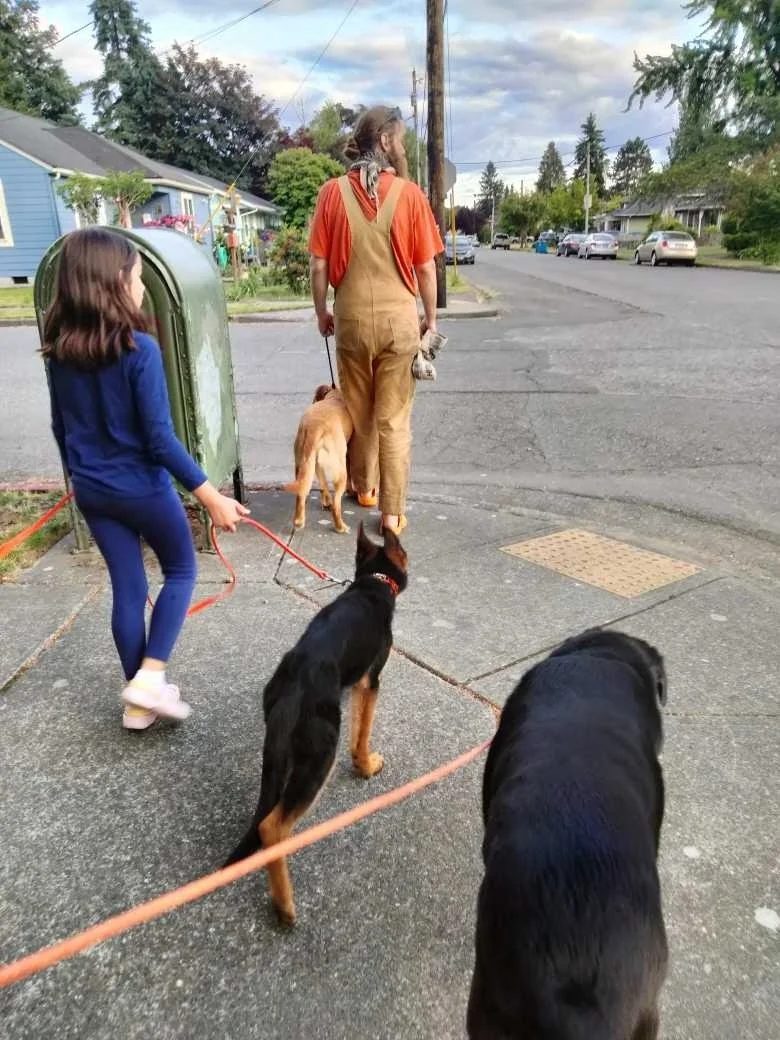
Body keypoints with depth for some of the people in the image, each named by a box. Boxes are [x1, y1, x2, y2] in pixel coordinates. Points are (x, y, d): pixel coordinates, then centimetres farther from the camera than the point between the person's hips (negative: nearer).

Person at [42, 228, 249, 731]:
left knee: (127, 588, 15)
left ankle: (139, 701, 25)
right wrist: (211, 496, -18)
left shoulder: (60, 350, 0)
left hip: (92, 492, 6)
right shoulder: (139, 349, -20)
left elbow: (62, 428, 9)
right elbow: (160, 439, -22)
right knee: (181, 571, 17)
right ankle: (150, 677, 6)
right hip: (142, 488, -6)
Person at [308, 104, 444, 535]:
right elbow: (426, 267, -2)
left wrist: (322, 313, 12)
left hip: (352, 317, 2)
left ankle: (364, 487, 36)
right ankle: (392, 511, 7)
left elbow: (319, 264, -1)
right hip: (398, 317, -1)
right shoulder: (409, 193, -5)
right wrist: (430, 317, 10)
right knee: (394, 419, 3)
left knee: (358, 409, 18)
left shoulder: (333, 192, -1)